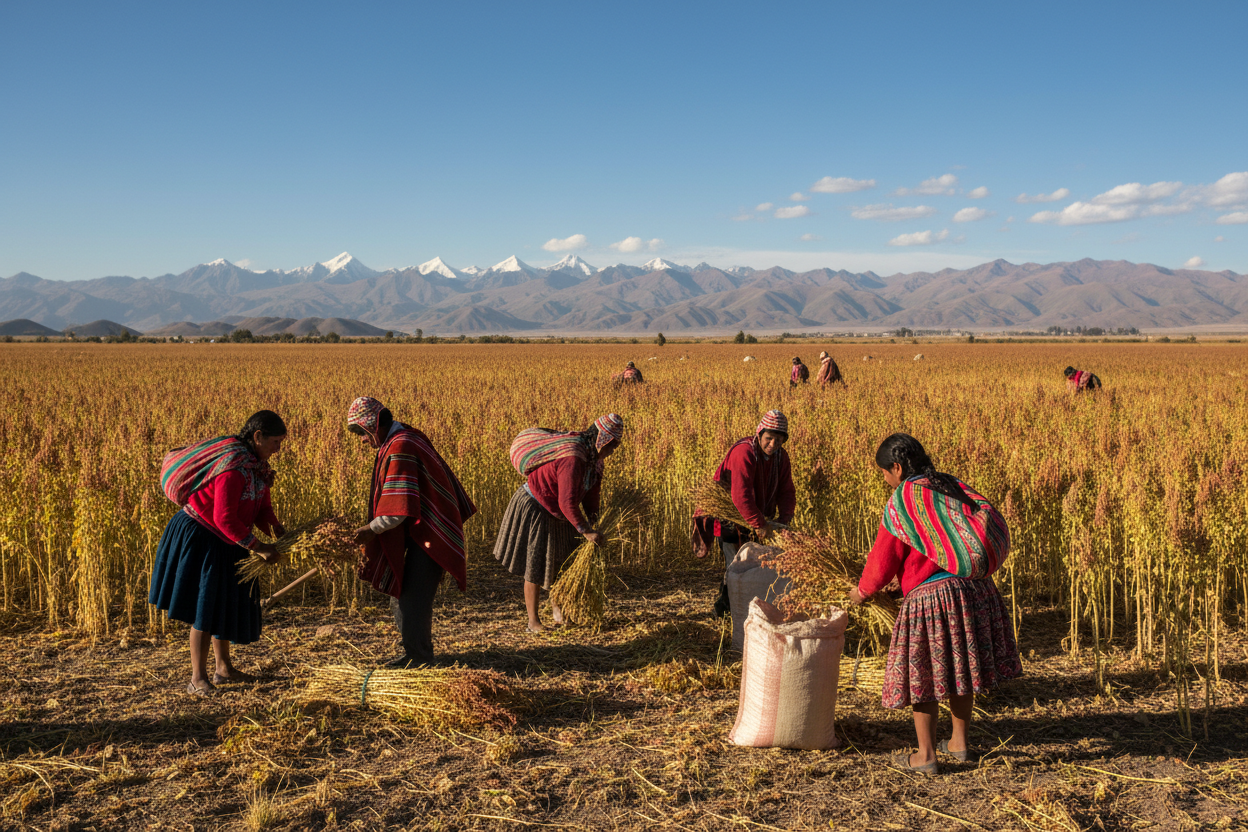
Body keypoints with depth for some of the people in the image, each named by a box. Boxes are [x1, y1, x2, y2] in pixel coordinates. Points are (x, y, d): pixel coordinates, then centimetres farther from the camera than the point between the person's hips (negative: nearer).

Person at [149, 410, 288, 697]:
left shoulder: (257, 464, 3)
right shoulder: (232, 466, -28)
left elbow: (262, 506, 6)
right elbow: (224, 518, -30)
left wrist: (276, 530, -13)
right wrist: (257, 547, -27)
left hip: (225, 542, 10)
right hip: (199, 538, -10)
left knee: (225, 603, 17)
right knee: (205, 608, -5)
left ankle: (223, 667, 30)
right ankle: (198, 679, 4)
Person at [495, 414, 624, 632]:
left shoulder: (594, 455, -4)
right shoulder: (572, 458, -34)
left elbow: (592, 489, 5)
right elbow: (567, 502, -35)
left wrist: (593, 518, -8)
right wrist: (586, 531, -30)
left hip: (557, 511, 9)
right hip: (534, 509, -9)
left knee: (563, 560, 15)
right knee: (535, 565, -1)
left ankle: (557, 607, 35)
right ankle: (533, 621, 10)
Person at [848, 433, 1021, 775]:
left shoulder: (900, 503, -8)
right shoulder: (953, 486, 10)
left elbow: (883, 560, -4)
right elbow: (993, 523, 12)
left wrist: (862, 591, 13)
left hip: (931, 595, -7)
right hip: (973, 588, 7)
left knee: (923, 672, 6)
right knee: (959, 667, 19)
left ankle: (925, 755, 11)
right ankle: (959, 742, 31)